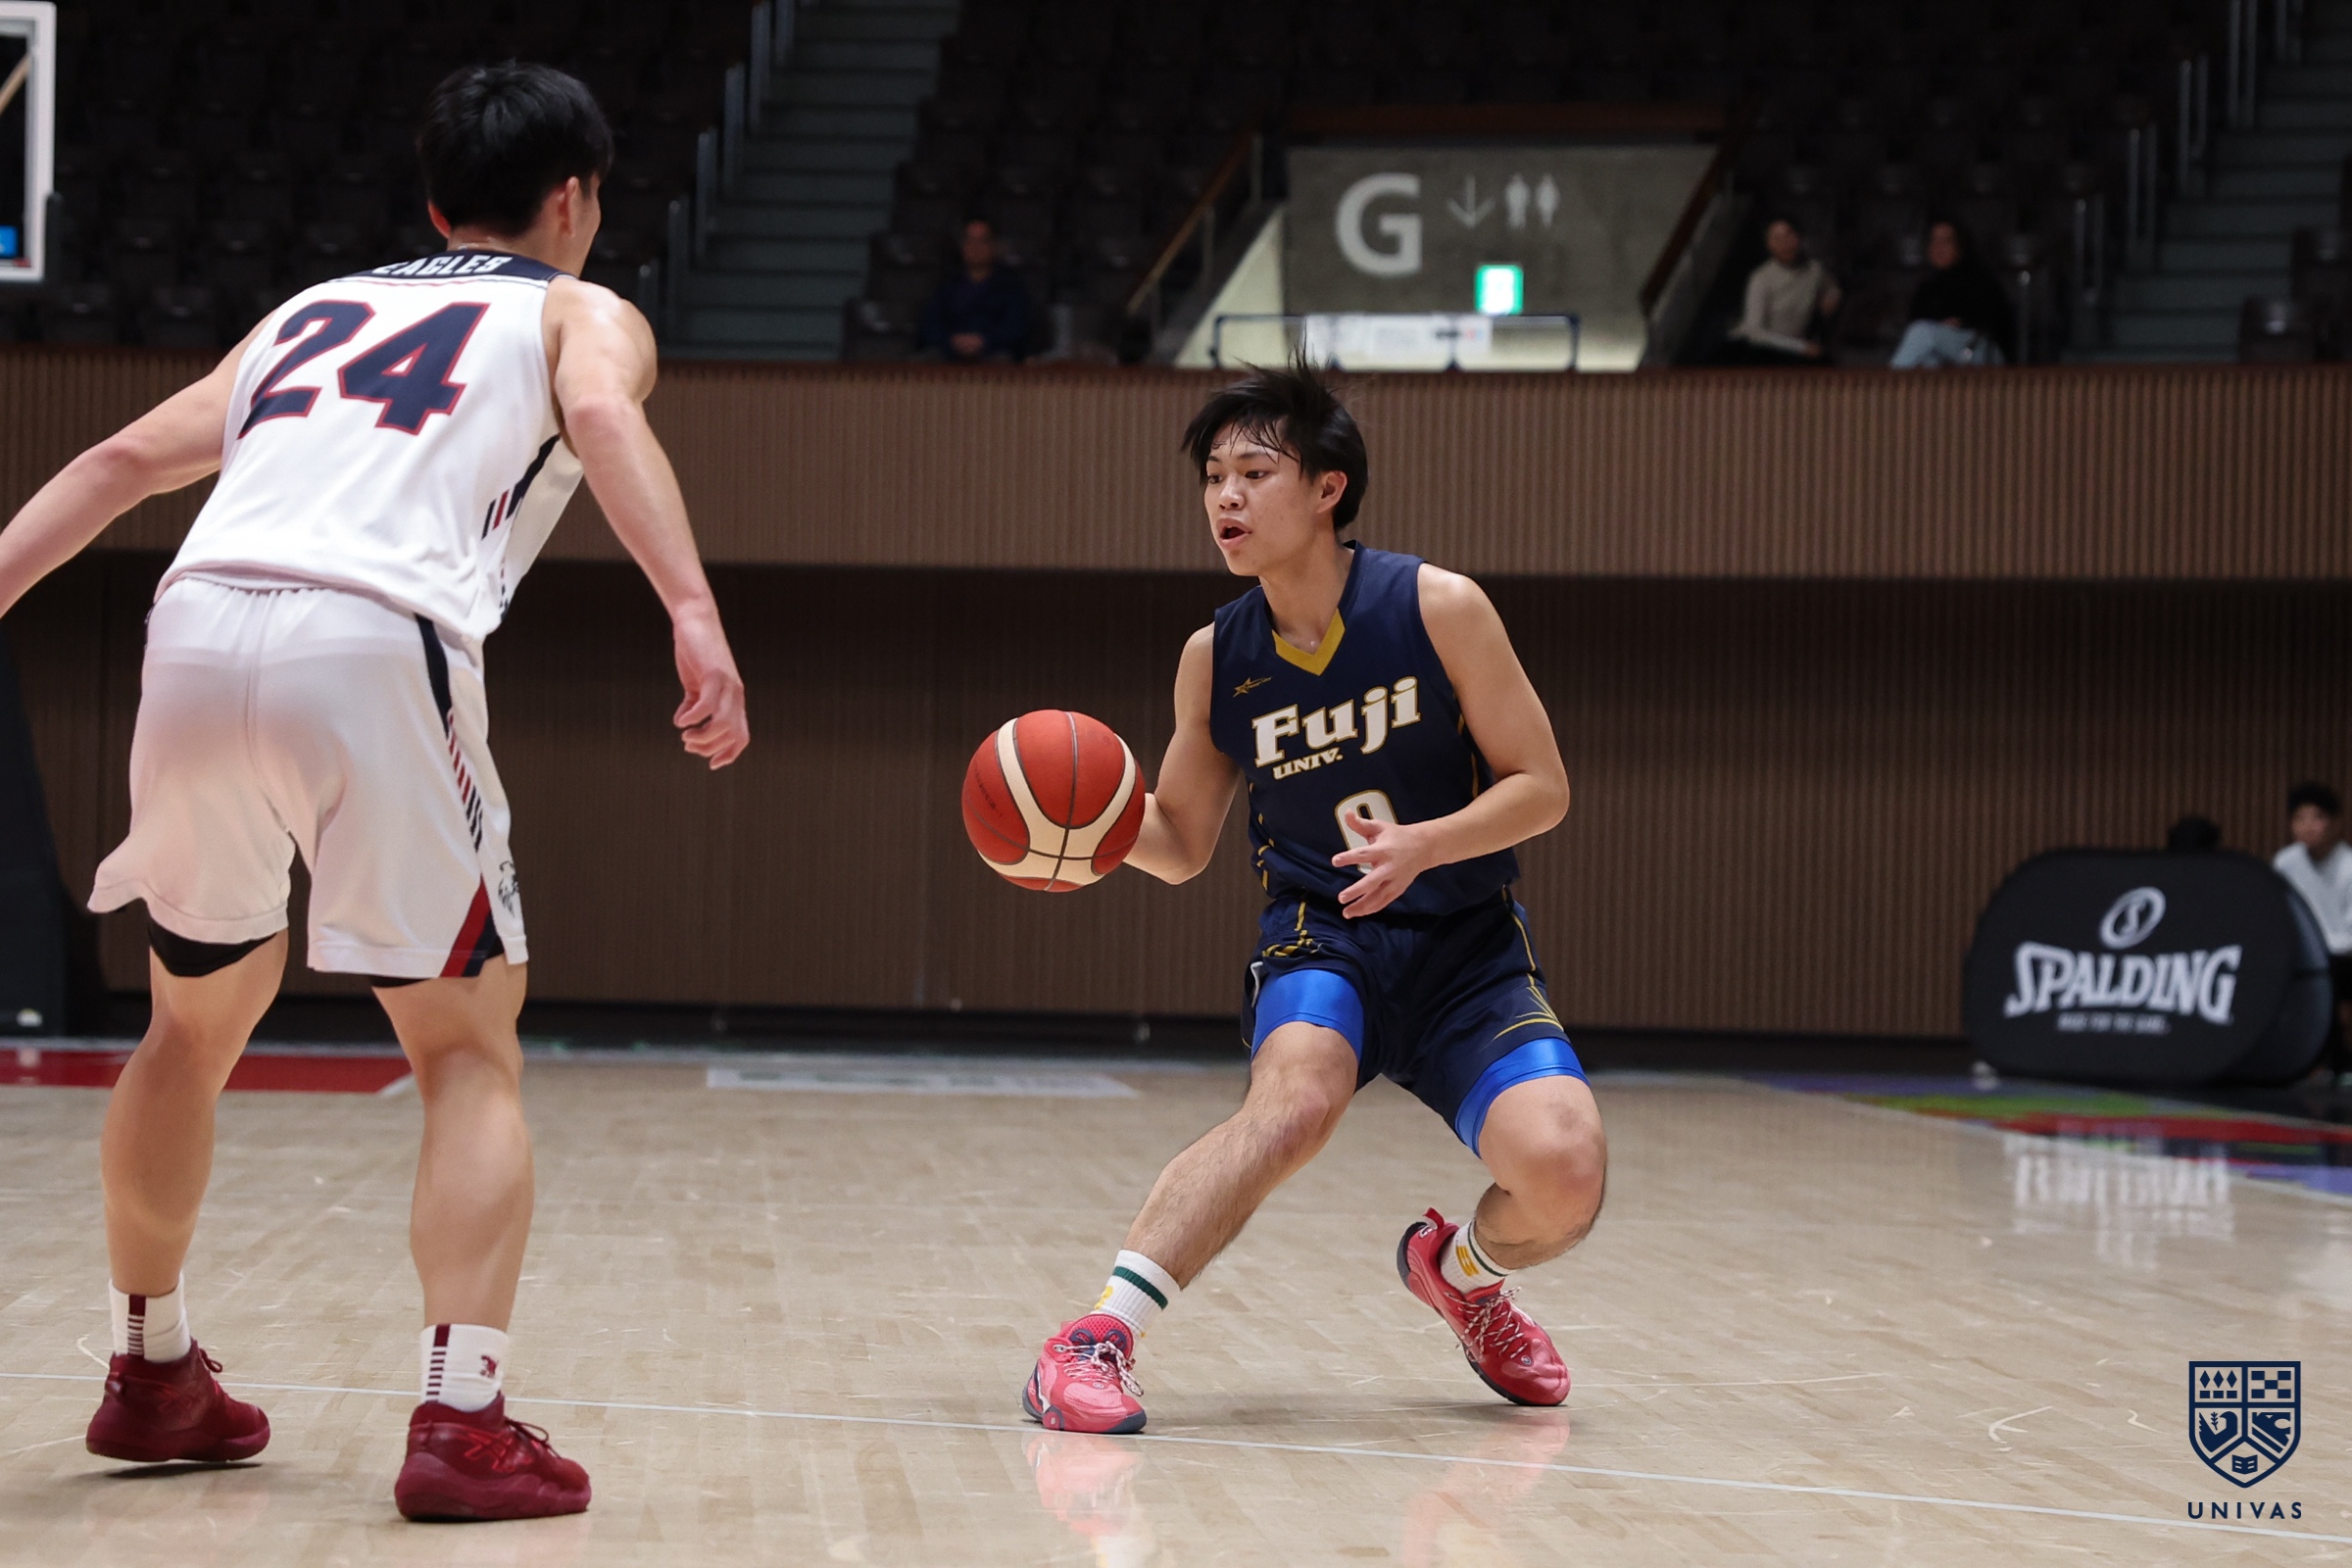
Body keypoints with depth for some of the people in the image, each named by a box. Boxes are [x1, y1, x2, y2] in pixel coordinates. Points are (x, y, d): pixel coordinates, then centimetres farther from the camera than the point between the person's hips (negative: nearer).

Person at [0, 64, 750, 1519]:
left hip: (196, 632, 5)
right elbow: (604, 416, -4)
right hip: (372, 643, -5)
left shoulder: (315, 308, 34)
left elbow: (125, 458, 24)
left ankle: (154, 1375, 37)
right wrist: (696, 613, -18)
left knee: (201, 1016, 25)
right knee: (472, 1052, 7)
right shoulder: (581, 311, 20)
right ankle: (462, 1420, -6)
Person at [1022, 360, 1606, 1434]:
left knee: (1563, 1174, -22)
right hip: (1322, 942, 0)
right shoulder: (1214, 658, 1)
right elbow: (1180, 841, 11)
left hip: (1469, 951, 0)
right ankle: (1099, 1336, -37)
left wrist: (1423, 845, -22)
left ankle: (1463, 1273, 15)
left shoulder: (1438, 608, -8)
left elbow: (1541, 786, -4)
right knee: (1296, 1096, -35)